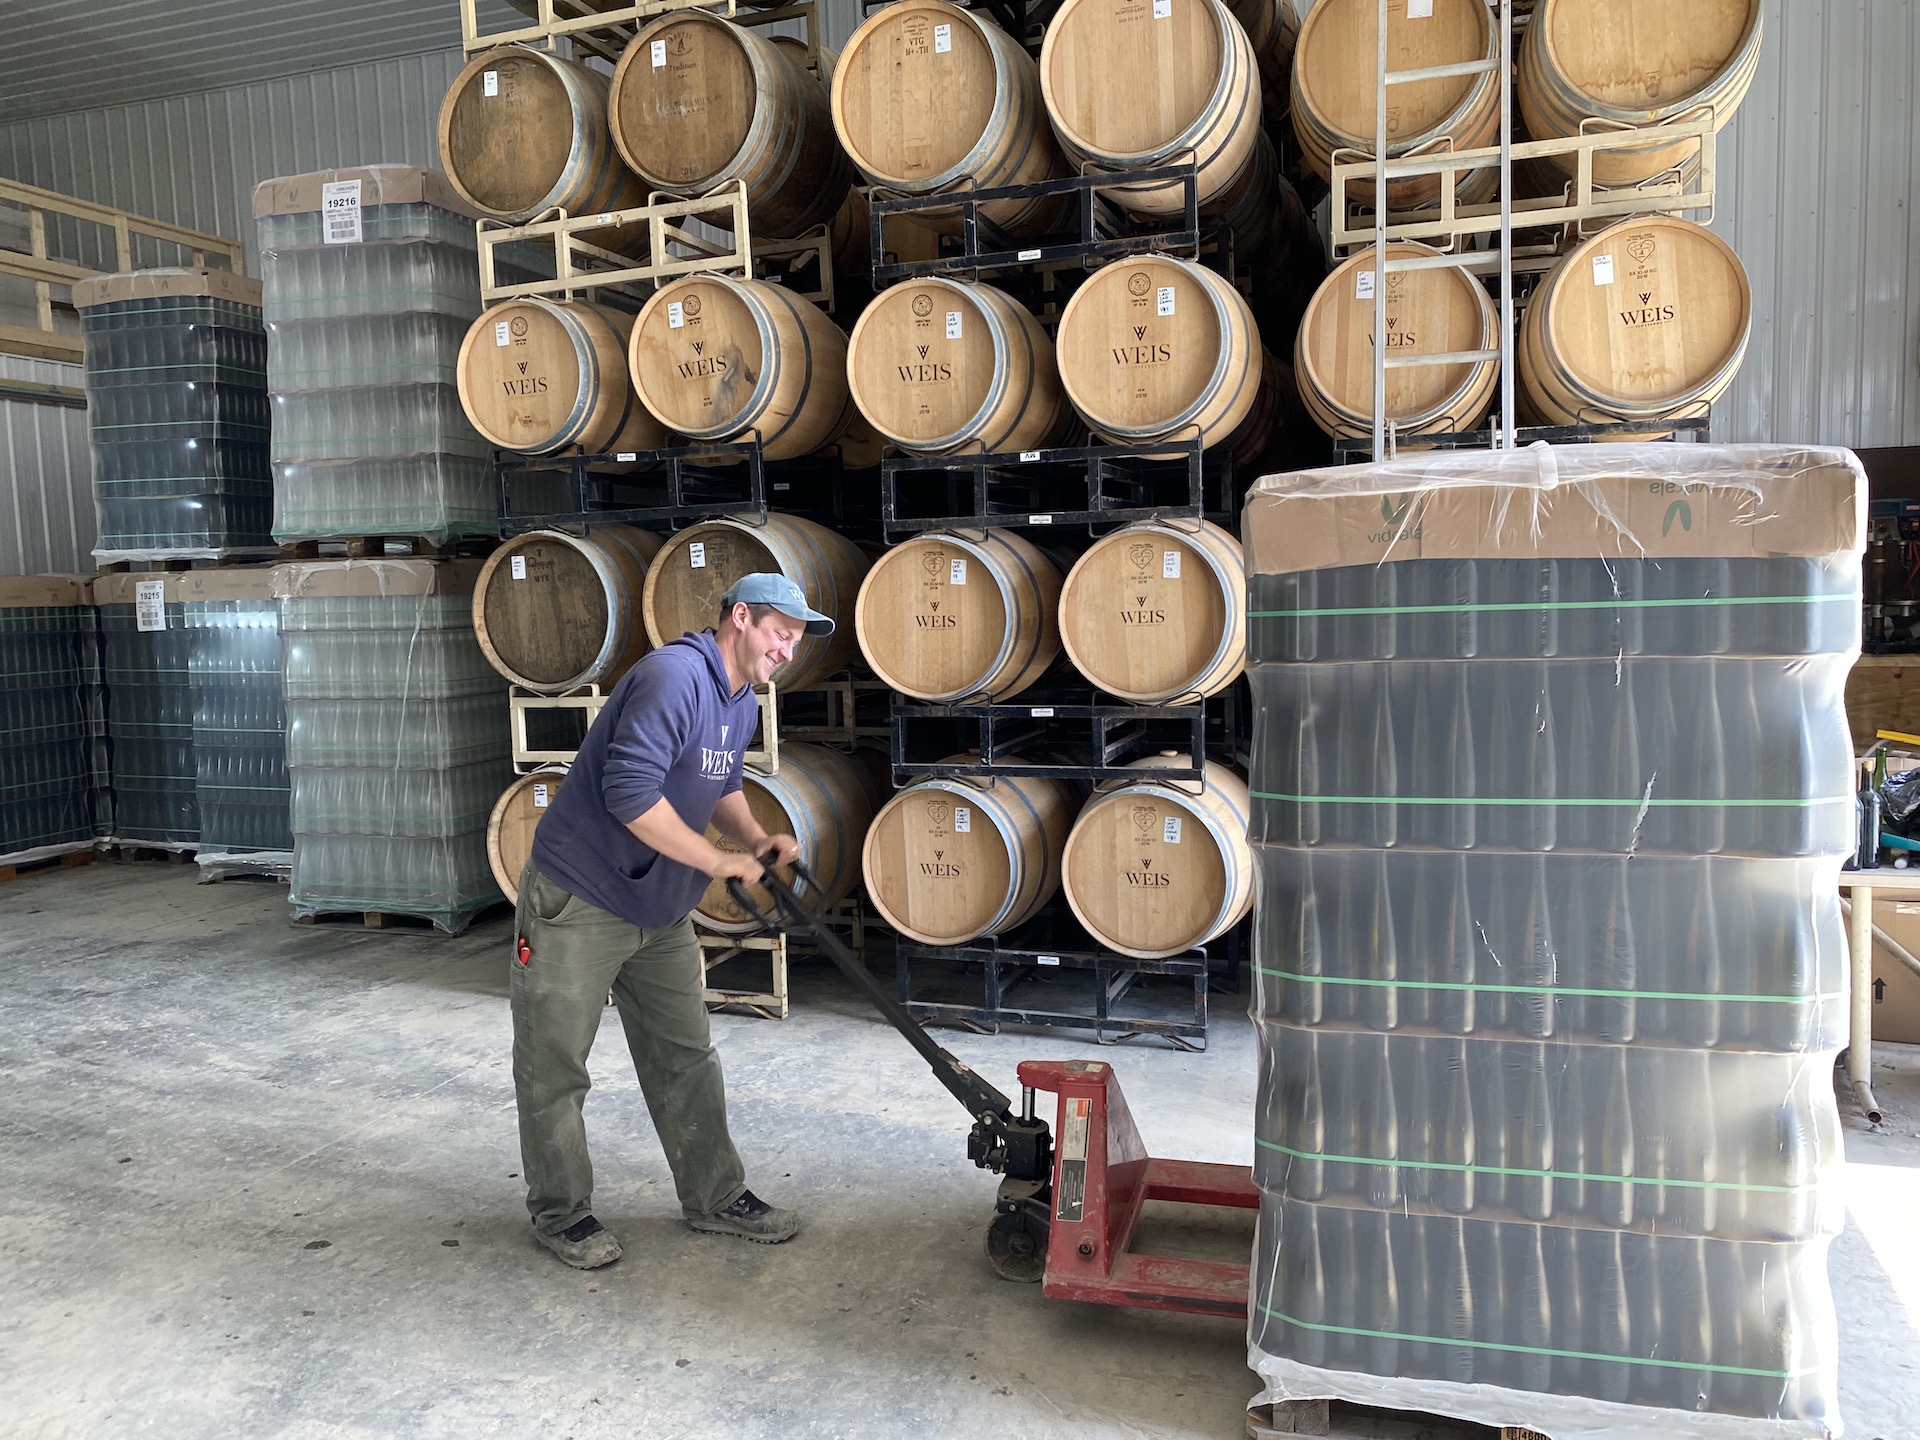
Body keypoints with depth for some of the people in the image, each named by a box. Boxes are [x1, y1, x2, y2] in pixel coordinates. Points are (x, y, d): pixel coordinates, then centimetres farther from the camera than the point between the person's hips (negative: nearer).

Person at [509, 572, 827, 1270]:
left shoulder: (742, 704, 8)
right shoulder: (674, 676, -24)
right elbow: (630, 792, -32)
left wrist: (756, 838, 4)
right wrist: (719, 861, -23)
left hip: (660, 911, 9)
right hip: (576, 900, -9)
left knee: (686, 1058, 14)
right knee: (554, 1067, 6)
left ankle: (717, 1197, 26)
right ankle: (561, 1213, 22)